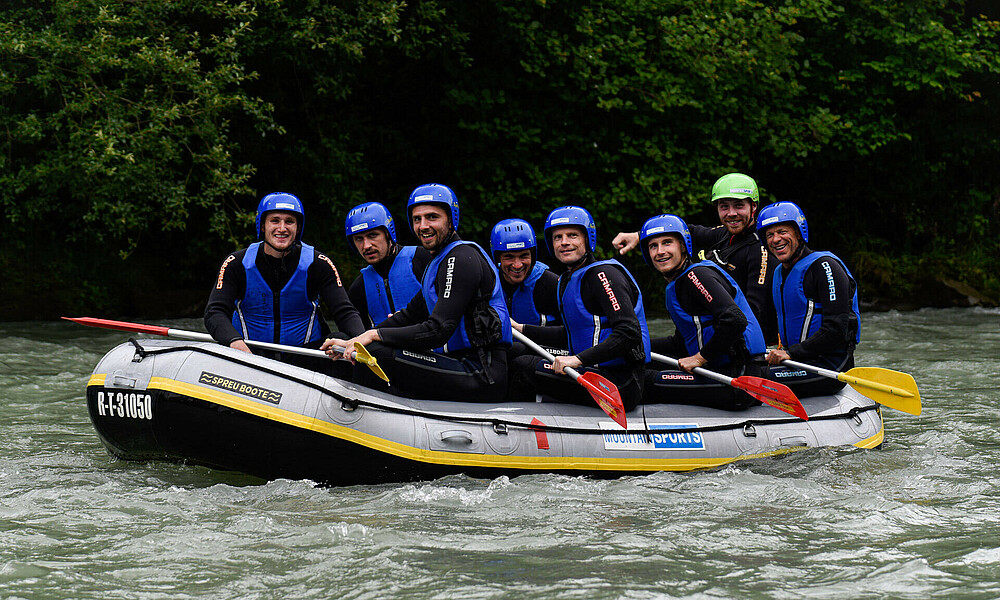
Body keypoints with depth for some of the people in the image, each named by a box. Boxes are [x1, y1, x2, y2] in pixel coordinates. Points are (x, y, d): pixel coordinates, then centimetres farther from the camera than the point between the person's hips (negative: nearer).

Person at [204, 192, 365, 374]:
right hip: (250, 354, 0)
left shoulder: (318, 264, -3)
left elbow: (345, 312, -9)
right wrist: (235, 341, -34)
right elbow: (214, 313, -12)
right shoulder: (237, 264, -4)